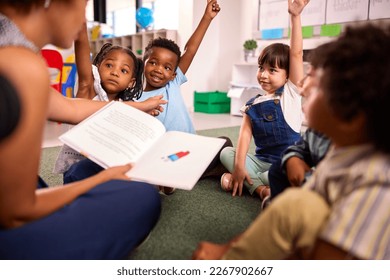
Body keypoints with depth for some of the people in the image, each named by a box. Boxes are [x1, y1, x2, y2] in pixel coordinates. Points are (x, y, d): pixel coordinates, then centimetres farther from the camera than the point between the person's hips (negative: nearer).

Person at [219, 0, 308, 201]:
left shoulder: (291, 92, -6)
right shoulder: (252, 105, 2)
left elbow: (296, 54, -16)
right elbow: (245, 133, -8)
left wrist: (295, 16, -25)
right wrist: (239, 165, -22)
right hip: (262, 160, 4)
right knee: (226, 153, -13)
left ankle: (250, 180, -15)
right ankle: (259, 187, -25)